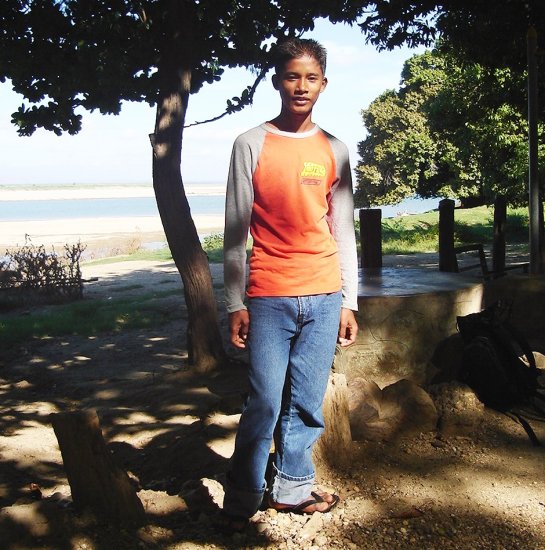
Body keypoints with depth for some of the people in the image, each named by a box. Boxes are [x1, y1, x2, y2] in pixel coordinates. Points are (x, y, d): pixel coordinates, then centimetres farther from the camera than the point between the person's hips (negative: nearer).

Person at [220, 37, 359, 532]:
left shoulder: (334, 151, 11)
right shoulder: (252, 145, 2)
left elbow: (343, 232, 13)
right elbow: (235, 232, 0)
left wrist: (349, 302, 9)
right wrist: (236, 304, -5)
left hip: (324, 297, 3)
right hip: (269, 297, -3)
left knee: (307, 403, 7)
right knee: (264, 403, -4)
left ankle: (292, 488, 23)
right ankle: (240, 503, 11)